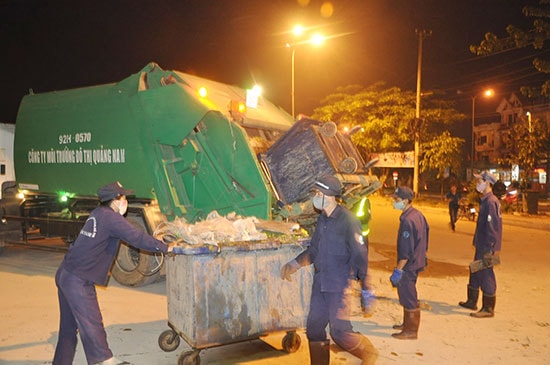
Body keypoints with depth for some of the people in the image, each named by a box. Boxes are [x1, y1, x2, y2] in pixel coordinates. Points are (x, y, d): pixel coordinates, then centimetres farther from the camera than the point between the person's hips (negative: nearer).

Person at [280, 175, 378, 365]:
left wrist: (365, 289, -14)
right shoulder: (322, 219, 9)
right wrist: (294, 264, 9)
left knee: (340, 331, -7)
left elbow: (360, 256, -15)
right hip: (320, 283, 8)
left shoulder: (348, 220, -15)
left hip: (339, 284, -7)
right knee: (314, 327, 10)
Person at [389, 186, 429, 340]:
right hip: (417, 261, 10)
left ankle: (411, 331, 12)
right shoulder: (417, 214, 5)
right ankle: (407, 323, 36)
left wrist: (398, 270, -21)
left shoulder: (407, 220, -25)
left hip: (409, 264, -10)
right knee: (407, 294, 22)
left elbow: (406, 251, -25)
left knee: (408, 297, 1)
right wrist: (422, 253, 23)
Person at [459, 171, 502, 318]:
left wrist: (489, 250, -22)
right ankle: (472, 302, 33)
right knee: (475, 272, 19)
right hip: (481, 245, 10)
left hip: (487, 247, -10)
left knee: (486, 276, -1)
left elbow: (492, 227, -23)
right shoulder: (484, 200, 12)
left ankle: (488, 309, 10)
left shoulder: (491, 202, -19)